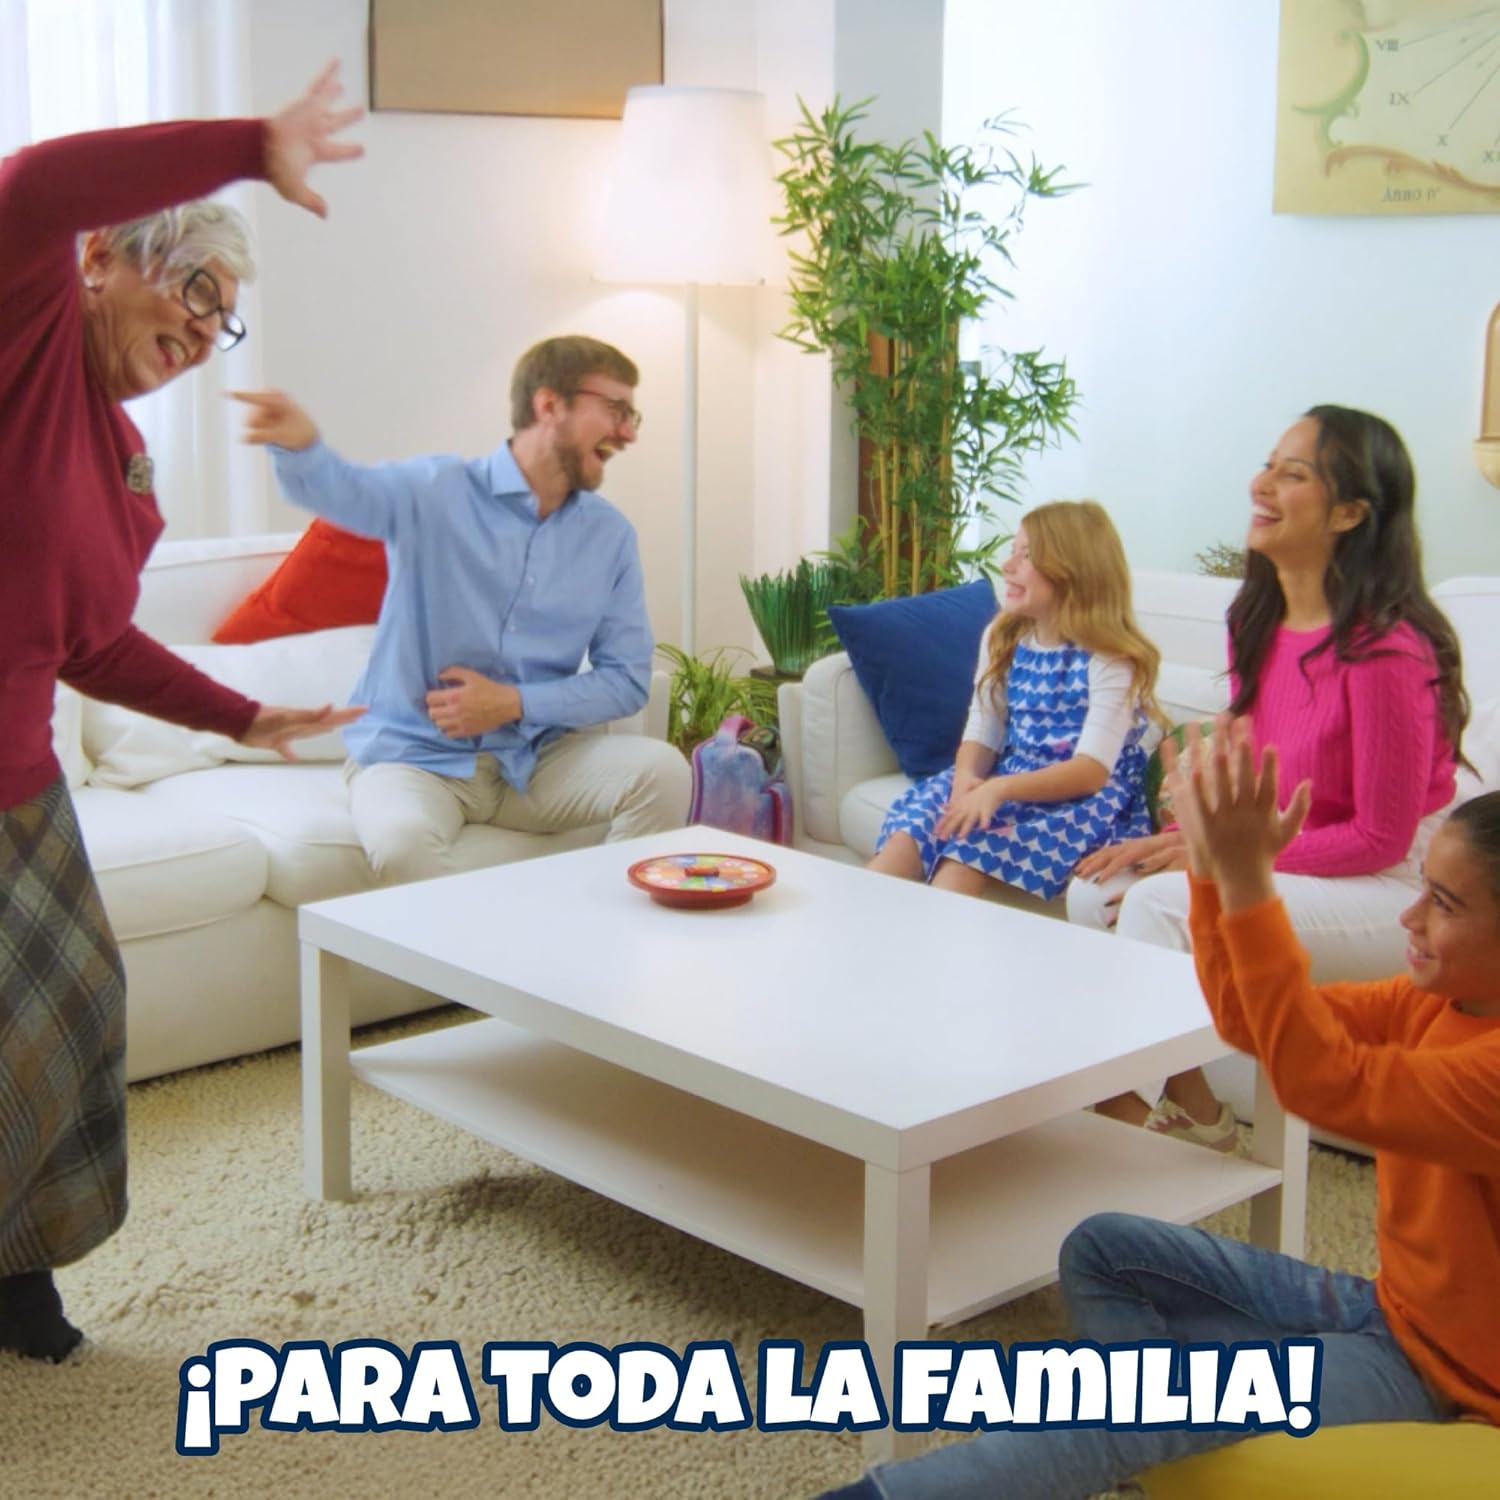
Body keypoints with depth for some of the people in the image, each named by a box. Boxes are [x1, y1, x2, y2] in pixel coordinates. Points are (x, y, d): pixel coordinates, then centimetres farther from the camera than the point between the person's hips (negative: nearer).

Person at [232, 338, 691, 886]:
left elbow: (626, 679, 3)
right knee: (401, 841, -35)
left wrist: (515, 704, -12)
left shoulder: (611, 536, 4)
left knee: (662, 771, -20)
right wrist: (298, 445, -54)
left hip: (535, 759, 4)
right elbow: (342, 489, -29)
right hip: (413, 757, -3)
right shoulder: (436, 492, -8)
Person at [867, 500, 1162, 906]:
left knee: (976, 837, -32)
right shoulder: (1003, 638, 8)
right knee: (919, 814, -22)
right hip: (1012, 779, 6)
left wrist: (1000, 789, -35)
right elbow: (982, 732, 4)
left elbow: (1092, 771, -22)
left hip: (1088, 799, -6)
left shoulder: (1111, 660, -12)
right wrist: (967, 778, -20)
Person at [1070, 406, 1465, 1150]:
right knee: (1095, 892, -6)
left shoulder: (1386, 648, -24)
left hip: (1395, 893, -8)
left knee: (1160, 902, -26)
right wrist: (1181, 839, -6)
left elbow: (1380, 838, -19)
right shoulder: (1256, 619, 2)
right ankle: (1188, 1102, 4)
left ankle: (1129, 1111, -9)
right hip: (1288, 863, 8)